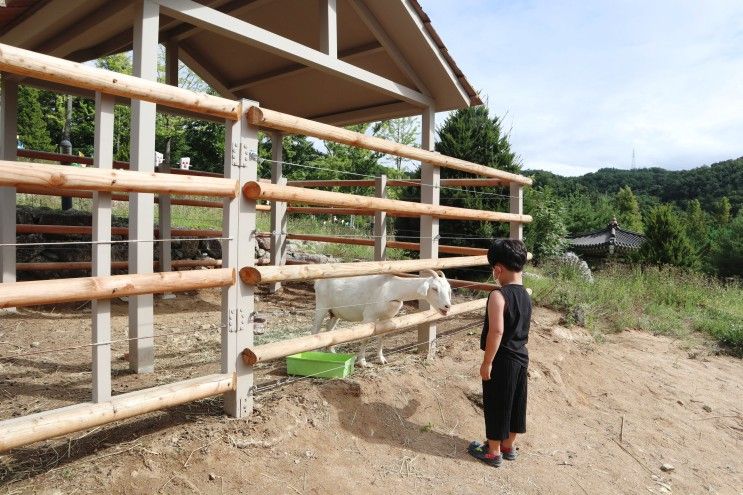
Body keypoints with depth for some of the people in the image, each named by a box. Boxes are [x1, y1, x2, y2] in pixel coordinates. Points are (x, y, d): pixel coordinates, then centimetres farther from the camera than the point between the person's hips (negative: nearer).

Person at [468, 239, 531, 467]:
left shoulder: (499, 295, -22)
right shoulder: (525, 295, 3)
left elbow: (497, 331, -26)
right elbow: (519, 328, 11)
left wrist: (487, 363, -19)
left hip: (502, 359, -8)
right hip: (521, 356, 8)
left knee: (496, 404, 7)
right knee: (515, 402, 18)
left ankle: (493, 451, 22)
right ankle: (508, 446, 35)